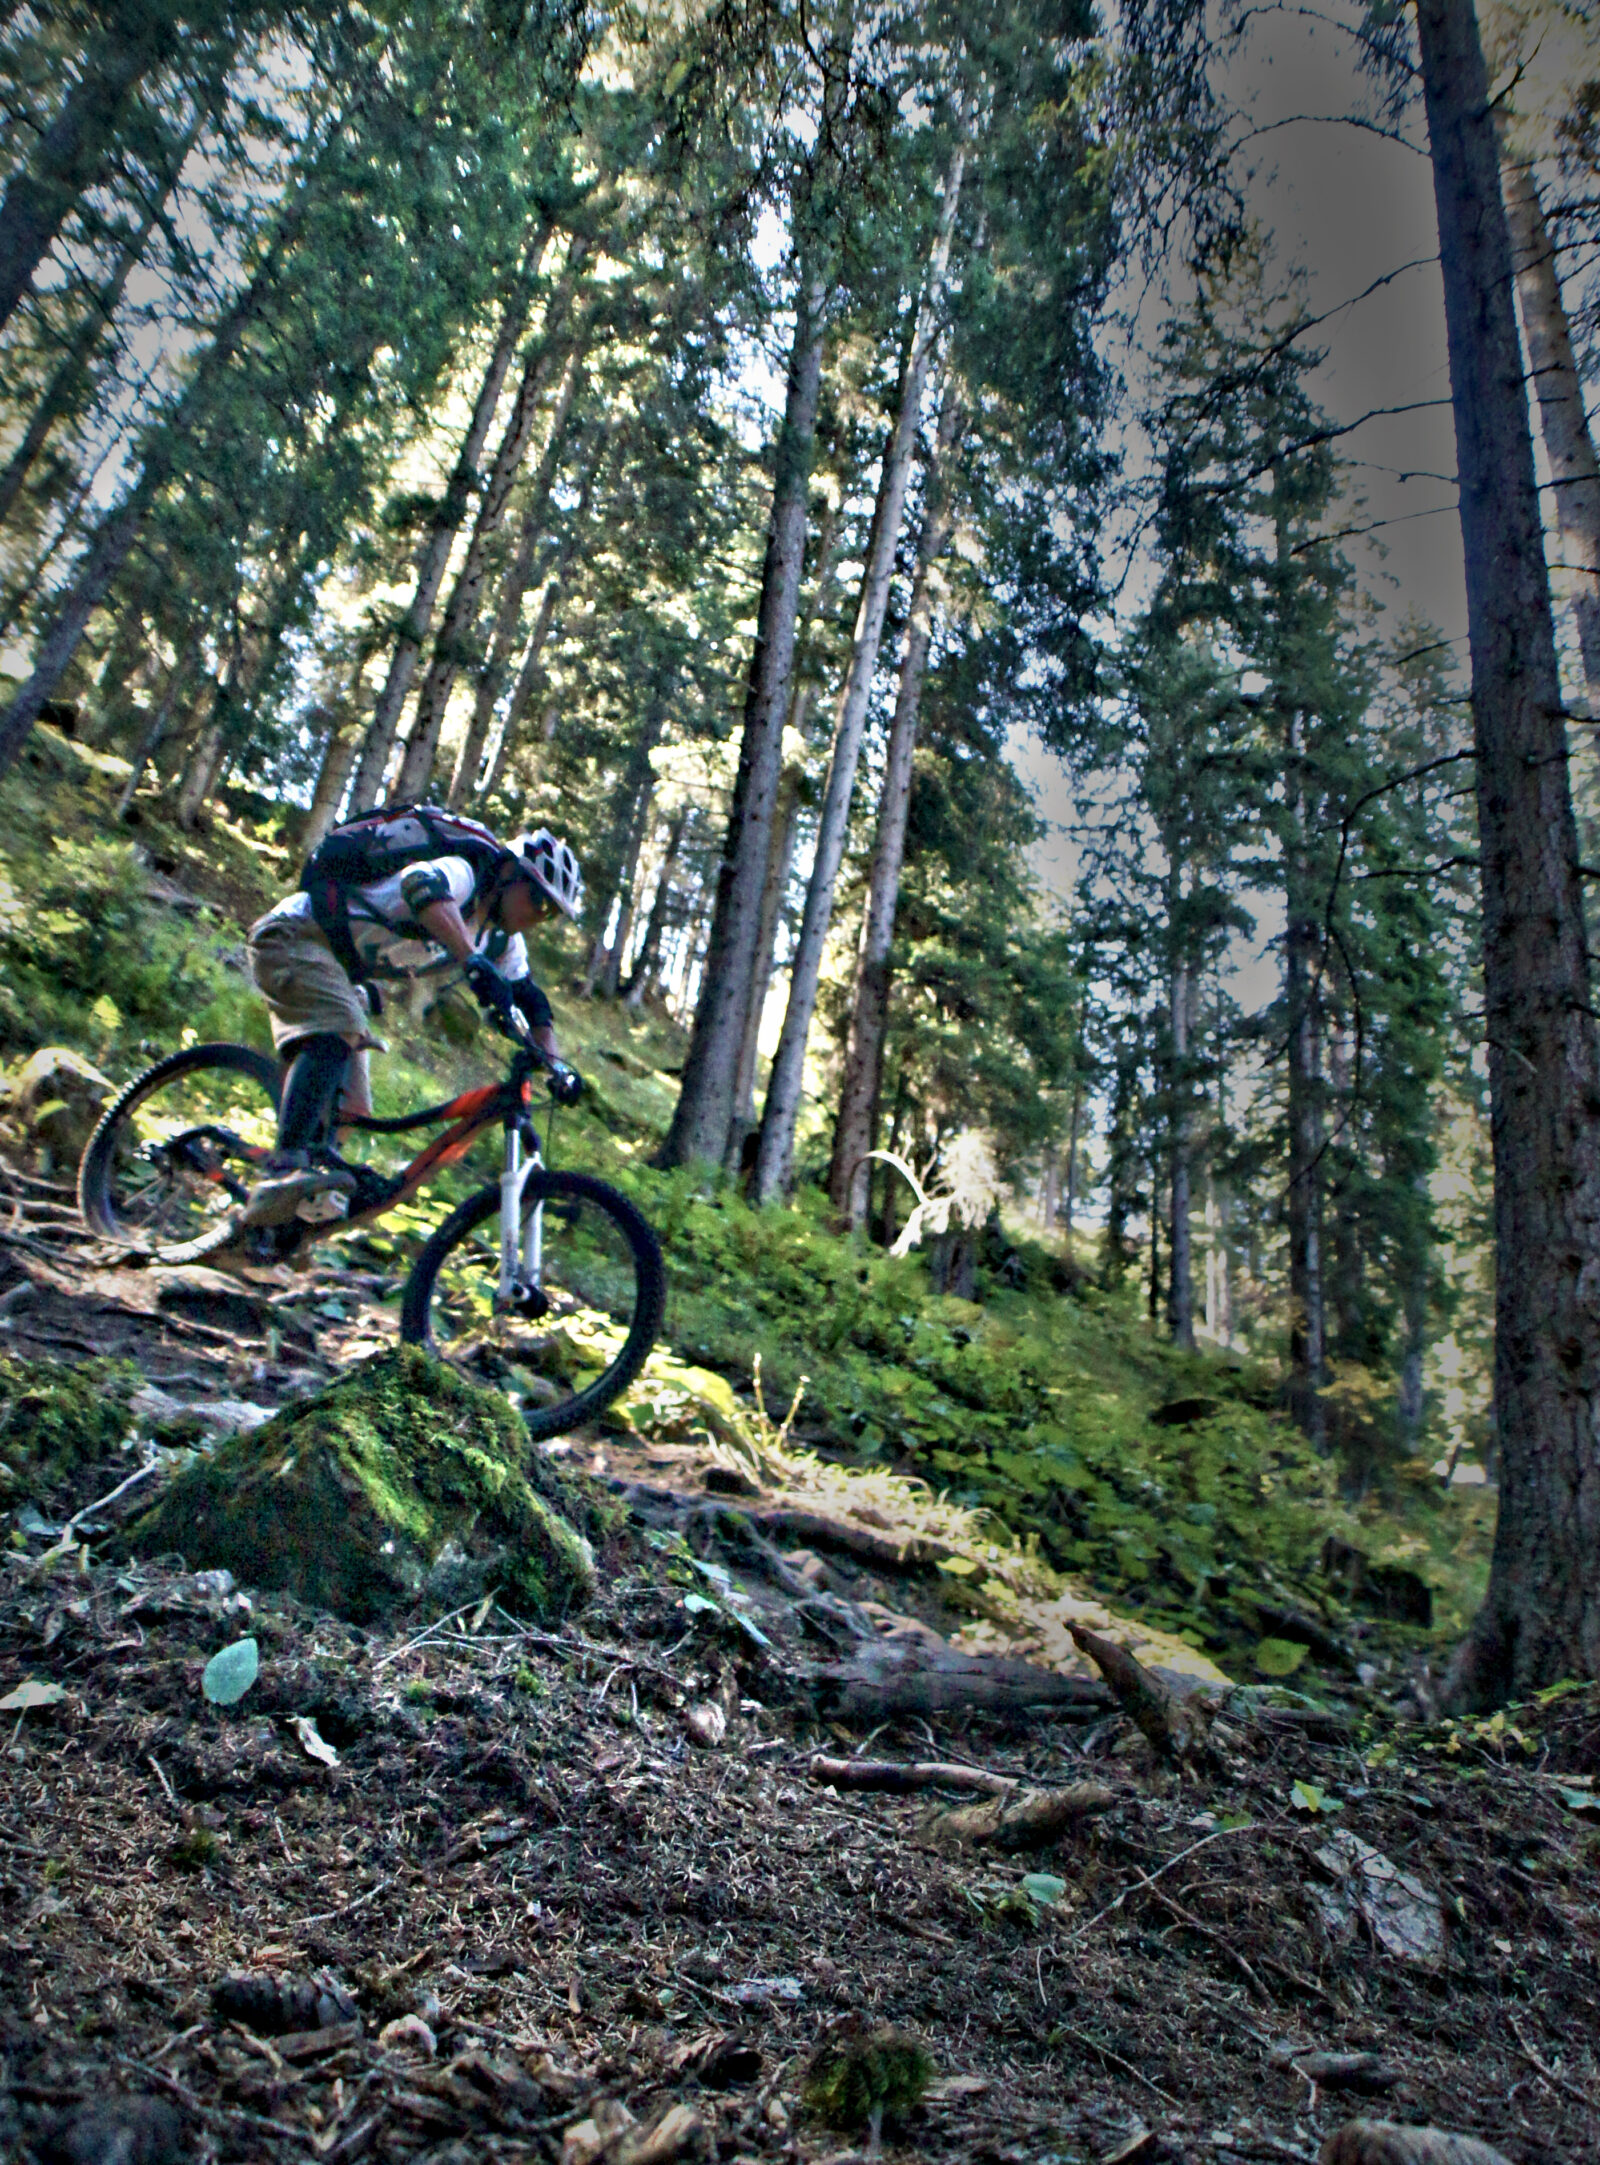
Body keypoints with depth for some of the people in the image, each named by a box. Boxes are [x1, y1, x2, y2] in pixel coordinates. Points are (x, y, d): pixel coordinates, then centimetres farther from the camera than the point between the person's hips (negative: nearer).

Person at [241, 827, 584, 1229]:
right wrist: (474, 962, -59)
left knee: (347, 1108, 2)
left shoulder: (502, 941, 5)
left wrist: (556, 1065, -6)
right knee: (337, 1032, -35)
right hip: (291, 936, -10)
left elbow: (530, 999, 10)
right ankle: (284, 1172, -42)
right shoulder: (459, 873, -22)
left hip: (340, 971, 10)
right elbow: (421, 884, -46)